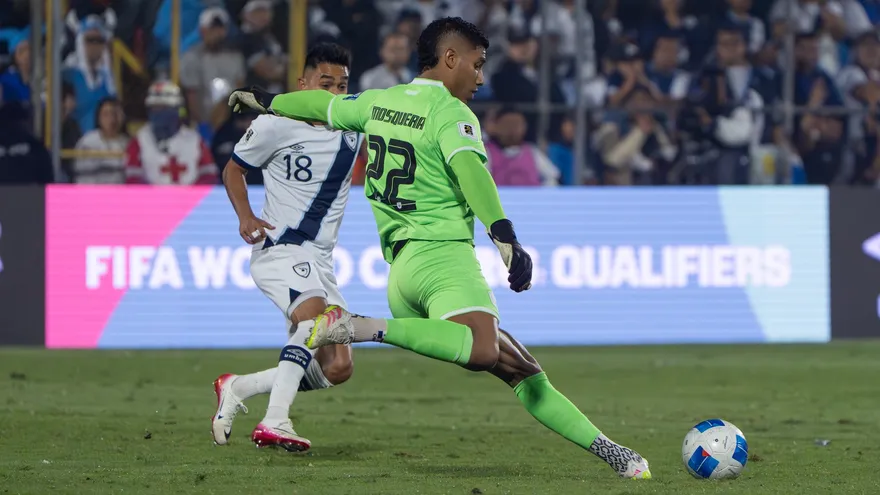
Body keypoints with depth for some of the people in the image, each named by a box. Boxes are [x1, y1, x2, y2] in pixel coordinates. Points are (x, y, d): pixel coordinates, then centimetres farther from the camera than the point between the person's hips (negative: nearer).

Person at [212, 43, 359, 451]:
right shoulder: (276, 124, -7)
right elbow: (234, 169, 4)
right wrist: (245, 216, -12)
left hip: (320, 261, 7)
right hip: (280, 248, -7)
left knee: (337, 368, 4)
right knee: (317, 319, -35)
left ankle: (237, 388, 19)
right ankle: (273, 424, -41)